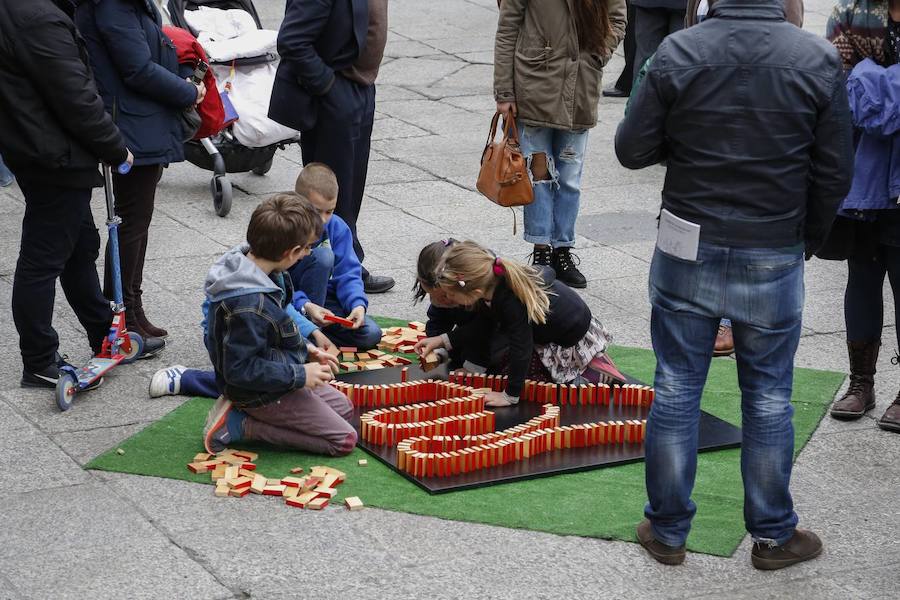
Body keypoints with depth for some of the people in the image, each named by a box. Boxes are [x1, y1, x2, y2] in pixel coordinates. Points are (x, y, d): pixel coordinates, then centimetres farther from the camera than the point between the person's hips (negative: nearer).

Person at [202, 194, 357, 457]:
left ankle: (240, 412, 9)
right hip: (260, 394, -10)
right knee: (344, 440, -5)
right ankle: (239, 424, -6)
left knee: (343, 406, 22)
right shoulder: (249, 306, -34)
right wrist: (299, 375, -23)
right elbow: (239, 368, -29)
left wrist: (307, 351, 6)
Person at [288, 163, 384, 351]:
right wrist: (304, 306, -39)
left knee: (370, 335, -16)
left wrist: (358, 305, -26)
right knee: (323, 256, -30)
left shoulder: (337, 228, -5)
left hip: (319, 297, 5)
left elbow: (348, 273, -6)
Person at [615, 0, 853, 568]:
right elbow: (835, 173, -3)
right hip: (774, 260, 0)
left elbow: (632, 149, -5)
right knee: (769, 398, 12)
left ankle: (668, 531, 20)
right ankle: (773, 535, 23)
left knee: (676, 389, 11)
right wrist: (811, 236, 14)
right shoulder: (819, 59, -9)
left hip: (688, 250, 0)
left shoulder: (678, 52, -11)